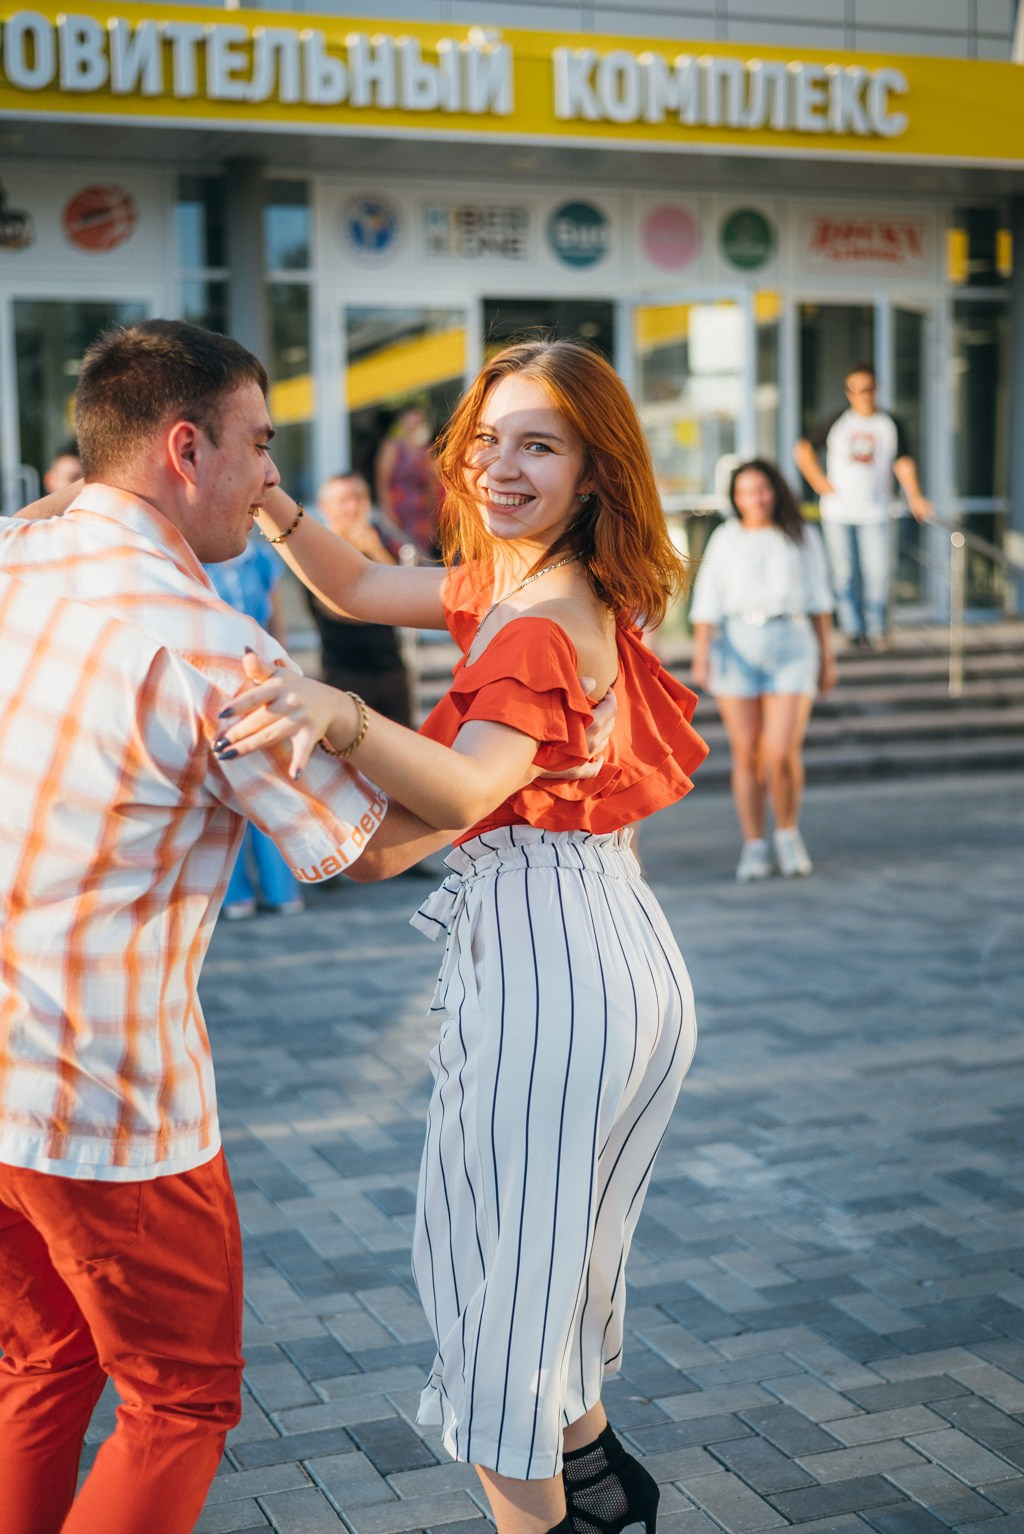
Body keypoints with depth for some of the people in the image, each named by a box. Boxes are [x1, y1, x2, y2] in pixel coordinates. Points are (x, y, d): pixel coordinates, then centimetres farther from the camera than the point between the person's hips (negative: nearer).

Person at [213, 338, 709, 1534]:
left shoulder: (540, 630, -20)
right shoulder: (509, 581, 10)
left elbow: (462, 791, -36)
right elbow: (360, 589, 16)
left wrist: (342, 718, -53)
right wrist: (268, 501, 1)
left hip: (547, 959, -10)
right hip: (629, 963, 10)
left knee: (497, 1264, 5)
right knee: (556, 1242, 27)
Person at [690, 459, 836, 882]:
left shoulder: (803, 537, 8)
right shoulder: (725, 538, 6)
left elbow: (819, 600, 12)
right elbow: (707, 601, 2)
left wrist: (827, 657, 10)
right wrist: (701, 656, -7)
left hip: (792, 646, 0)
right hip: (737, 648, 0)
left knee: (782, 753, -11)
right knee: (746, 753, 1)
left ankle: (788, 831, 13)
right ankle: (754, 848, 11)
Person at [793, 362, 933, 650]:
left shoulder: (891, 425, 6)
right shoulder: (837, 423, 5)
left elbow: (903, 463, 0)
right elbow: (803, 450, 11)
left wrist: (915, 497, -14)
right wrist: (819, 483, 1)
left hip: (875, 513, 0)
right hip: (837, 513, 0)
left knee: (877, 573, -7)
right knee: (844, 572, 0)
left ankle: (876, 631, 5)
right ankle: (852, 629, 10)